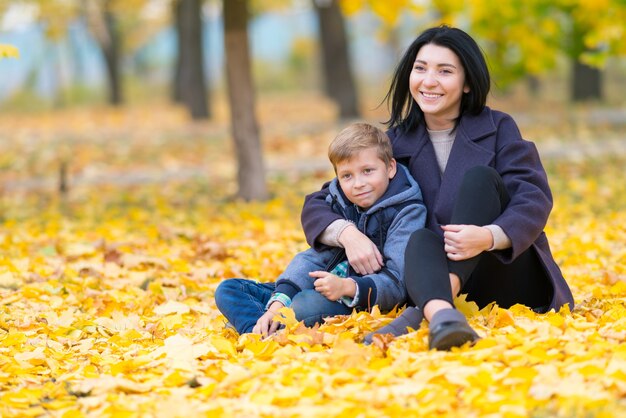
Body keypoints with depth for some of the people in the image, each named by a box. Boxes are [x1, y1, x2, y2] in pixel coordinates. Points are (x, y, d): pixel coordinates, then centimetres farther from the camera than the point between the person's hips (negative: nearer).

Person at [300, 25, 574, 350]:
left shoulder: (497, 128, 3)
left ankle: (420, 313, -42)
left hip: (510, 275, -1)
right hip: (437, 277, 1)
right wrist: (348, 234, -19)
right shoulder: (396, 143, 8)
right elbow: (316, 205, 6)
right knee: (420, 239, -31)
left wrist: (489, 236, -34)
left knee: (479, 177, -23)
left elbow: (534, 199, -11)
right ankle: (441, 315, -64)